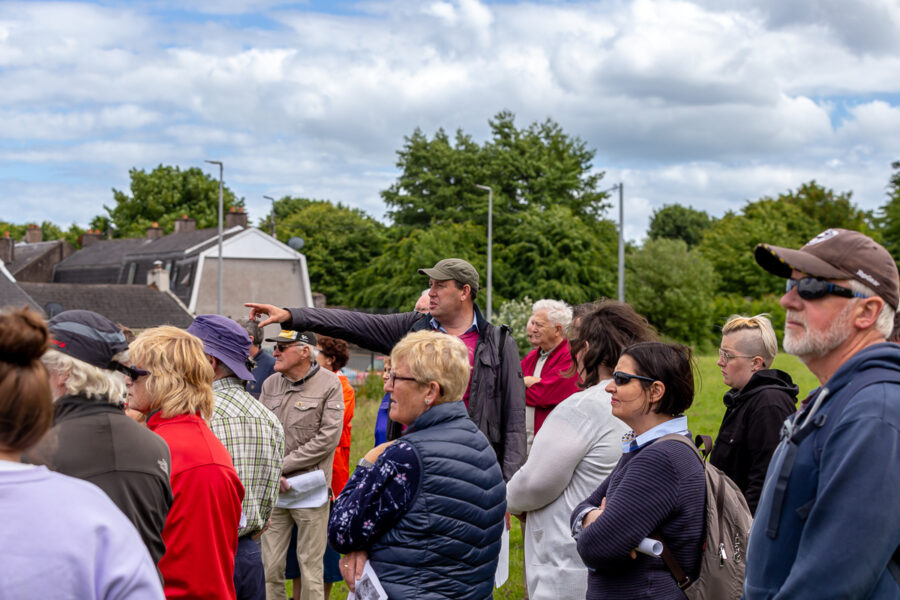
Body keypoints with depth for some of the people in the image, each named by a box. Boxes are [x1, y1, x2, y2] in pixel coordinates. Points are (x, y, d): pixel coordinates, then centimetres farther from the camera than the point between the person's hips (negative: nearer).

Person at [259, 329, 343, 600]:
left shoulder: (329, 383, -6)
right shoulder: (270, 384, 9)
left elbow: (328, 438, -12)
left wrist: (282, 466, -10)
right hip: (272, 490, 4)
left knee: (310, 567, 3)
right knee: (270, 566, 7)